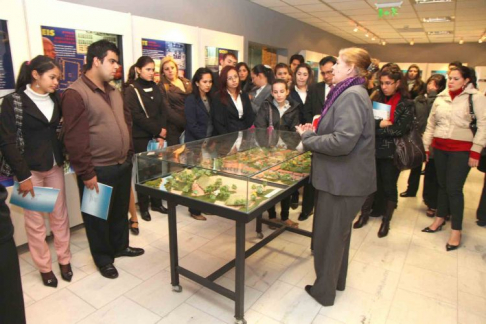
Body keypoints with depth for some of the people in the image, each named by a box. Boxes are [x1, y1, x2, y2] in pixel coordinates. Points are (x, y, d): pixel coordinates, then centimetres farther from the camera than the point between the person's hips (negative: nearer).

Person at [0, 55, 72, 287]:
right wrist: (23, 176, -12)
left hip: (55, 166, 4)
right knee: (35, 221, 7)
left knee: (60, 216, 10)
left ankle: (64, 260, 25)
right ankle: (44, 267, 22)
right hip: (30, 169, -3)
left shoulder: (55, 100, 5)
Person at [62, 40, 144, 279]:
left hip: (122, 166, 8)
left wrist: (129, 153, 13)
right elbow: (74, 139, -18)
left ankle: (120, 246, 42)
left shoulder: (113, 92, 11)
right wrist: (87, 173, -17)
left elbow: (127, 121, 20)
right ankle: (103, 258, 30)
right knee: (98, 217, 12)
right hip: (98, 171, -7)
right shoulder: (75, 94, -15)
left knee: (120, 211, 22)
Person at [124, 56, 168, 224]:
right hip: (140, 137, -5)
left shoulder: (155, 88, 11)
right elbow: (136, 116, -14)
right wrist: (158, 130, -13)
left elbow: (163, 111, 5)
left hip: (157, 136, 5)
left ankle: (156, 202, 23)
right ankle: (143, 207, 16)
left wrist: (162, 133, -6)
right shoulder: (131, 90, -6)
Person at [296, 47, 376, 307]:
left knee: (328, 235, 6)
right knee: (339, 232, 23)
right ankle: (336, 280, 43)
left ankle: (324, 290, 25)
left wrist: (308, 137, -16)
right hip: (343, 176, 10)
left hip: (342, 179, -10)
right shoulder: (349, 93, 12)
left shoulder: (351, 96, -20)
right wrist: (316, 131, 5)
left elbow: (343, 141, -29)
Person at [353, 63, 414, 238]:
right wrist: (380, 124, -17)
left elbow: (399, 130, -16)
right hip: (373, 150, 3)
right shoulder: (378, 99, 6)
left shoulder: (407, 104, -6)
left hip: (391, 153, -3)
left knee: (389, 187, 10)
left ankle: (386, 221, 25)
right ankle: (364, 214, 29)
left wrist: (374, 128, -14)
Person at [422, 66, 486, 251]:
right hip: (439, 147, 4)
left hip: (461, 149, -4)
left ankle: (456, 231, 8)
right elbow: (431, 124, 12)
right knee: (442, 185, 14)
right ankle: (439, 219, 29)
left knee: (454, 188, -5)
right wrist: (425, 147, 9)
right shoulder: (440, 98, 9)